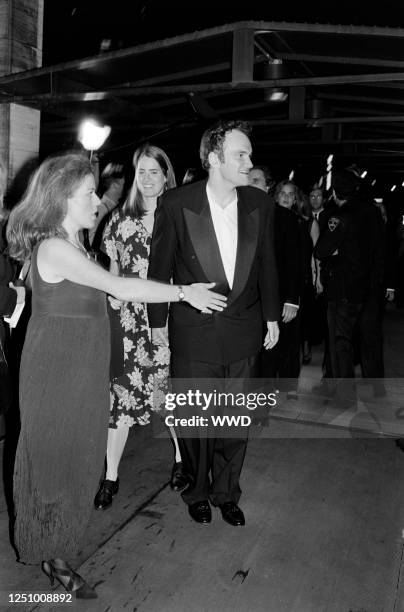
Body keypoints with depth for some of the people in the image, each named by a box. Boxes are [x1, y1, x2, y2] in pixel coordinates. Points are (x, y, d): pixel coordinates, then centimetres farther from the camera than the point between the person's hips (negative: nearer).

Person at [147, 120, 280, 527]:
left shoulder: (259, 204, -2)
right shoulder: (175, 204, -11)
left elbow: (266, 264, 8)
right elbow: (160, 266, -2)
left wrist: (272, 316, 12)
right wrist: (157, 321, 3)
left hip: (243, 333, 3)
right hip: (193, 334, -2)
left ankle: (226, 493, 36)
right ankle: (197, 490, 37)